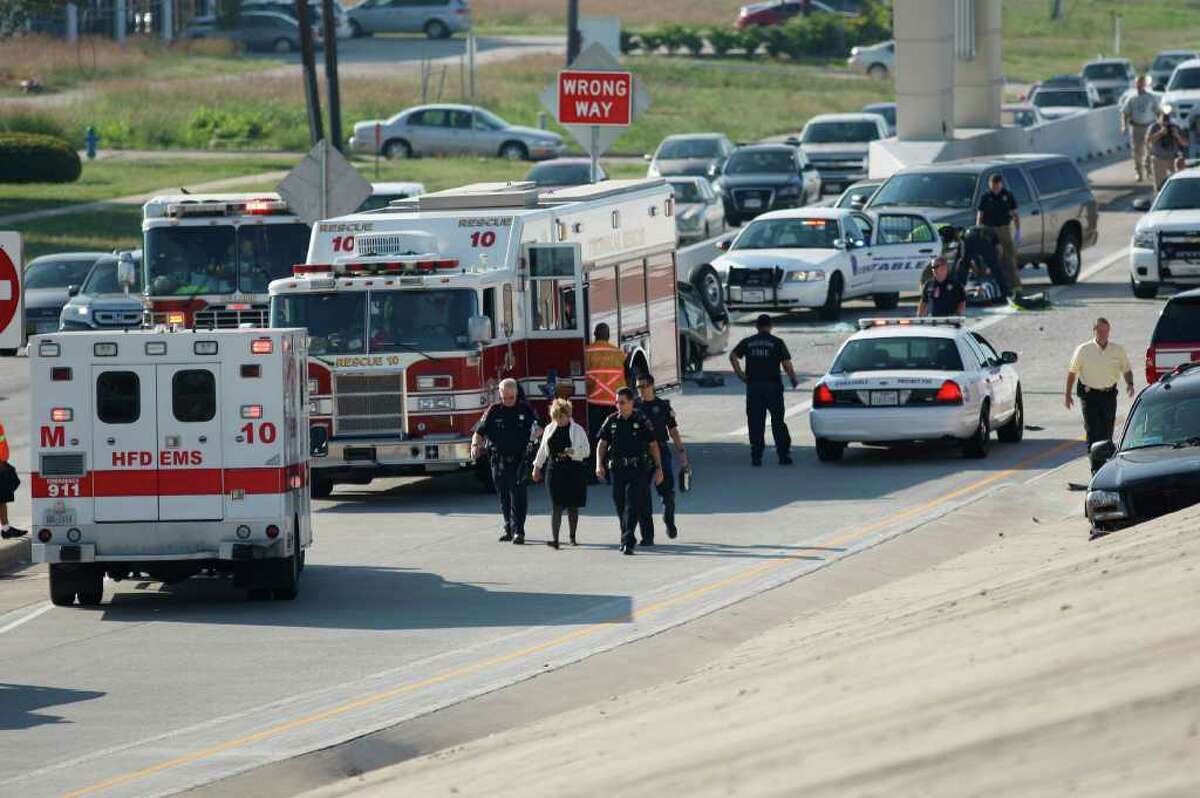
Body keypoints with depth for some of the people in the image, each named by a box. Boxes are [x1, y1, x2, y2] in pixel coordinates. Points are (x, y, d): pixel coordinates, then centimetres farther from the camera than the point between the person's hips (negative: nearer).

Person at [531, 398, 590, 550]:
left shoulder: (577, 430, -1)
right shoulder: (550, 429, 9)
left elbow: (587, 451, -2)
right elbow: (543, 450, 19)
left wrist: (573, 452, -19)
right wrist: (537, 467, 19)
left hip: (574, 470, -1)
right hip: (555, 470, 1)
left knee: (572, 506, 8)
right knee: (557, 507, -8)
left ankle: (572, 537, 22)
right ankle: (555, 539, -13)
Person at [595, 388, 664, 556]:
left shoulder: (641, 421, 0)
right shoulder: (611, 421, 7)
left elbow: (653, 445, 4)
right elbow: (602, 444, 6)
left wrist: (658, 468, 3)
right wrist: (599, 465, -9)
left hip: (638, 469, -3)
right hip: (618, 469, 3)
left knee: (632, 506, -13)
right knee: (620, 506, 8)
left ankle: (627, 542, -18)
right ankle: (626, 539, 23)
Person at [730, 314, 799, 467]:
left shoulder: (747, 342, 6)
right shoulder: (777, 343, -1)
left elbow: (733, 356, -6)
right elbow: (786, 364, -8)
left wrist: (739, 374, -2)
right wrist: (793, 379, 5)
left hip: (753, 386, 1)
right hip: (773, 386, -1)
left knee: (755, 423, 4)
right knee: (778, 422, 6)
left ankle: (756, 456, 0)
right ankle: (784, 455, 4)